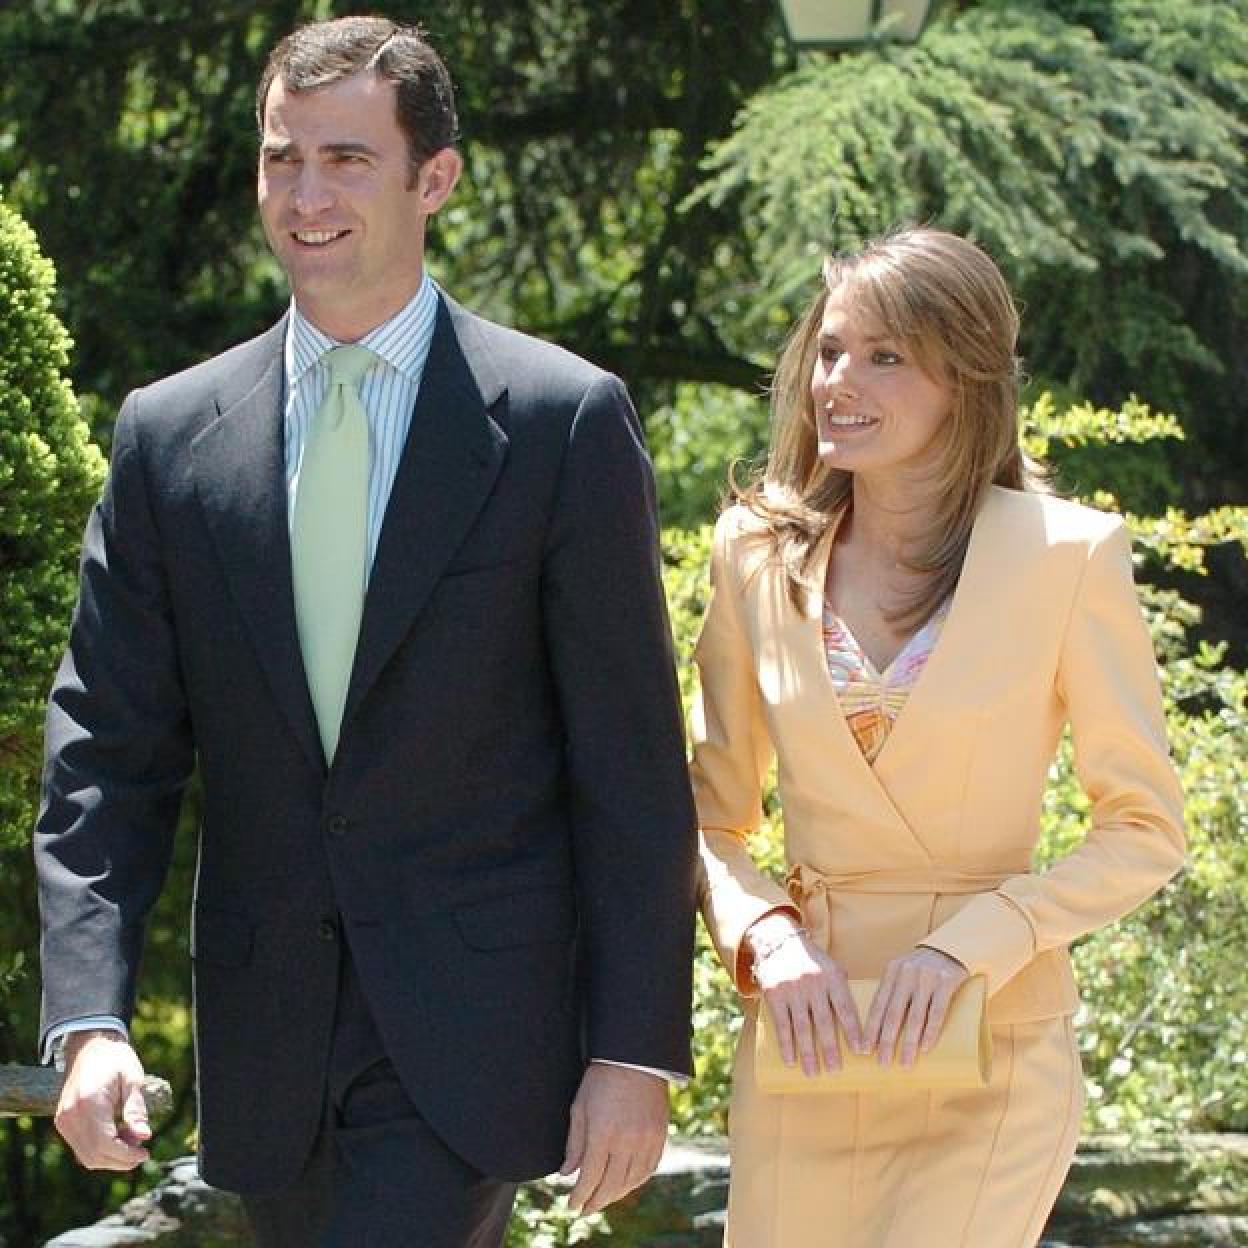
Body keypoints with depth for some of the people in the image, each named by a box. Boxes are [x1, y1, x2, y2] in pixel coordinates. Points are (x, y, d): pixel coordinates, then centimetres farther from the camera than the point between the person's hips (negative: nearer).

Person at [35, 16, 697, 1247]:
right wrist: (90, 1021, -10)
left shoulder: (565, 421, -4)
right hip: (269, 1050, 4)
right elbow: (105, 754, 3)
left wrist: (635, 1049, -7)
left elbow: (632, 767, -3)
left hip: (473, 1037, -4)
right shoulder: (171, 435, 5)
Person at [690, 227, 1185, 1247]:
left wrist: (969, 942, -14)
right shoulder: (759, 555, 6)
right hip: (806, 1045, 3)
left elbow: (1144, 833, -2)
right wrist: (764, 937, -8)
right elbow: (712, 820, 12)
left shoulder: (1067, 556, -5)